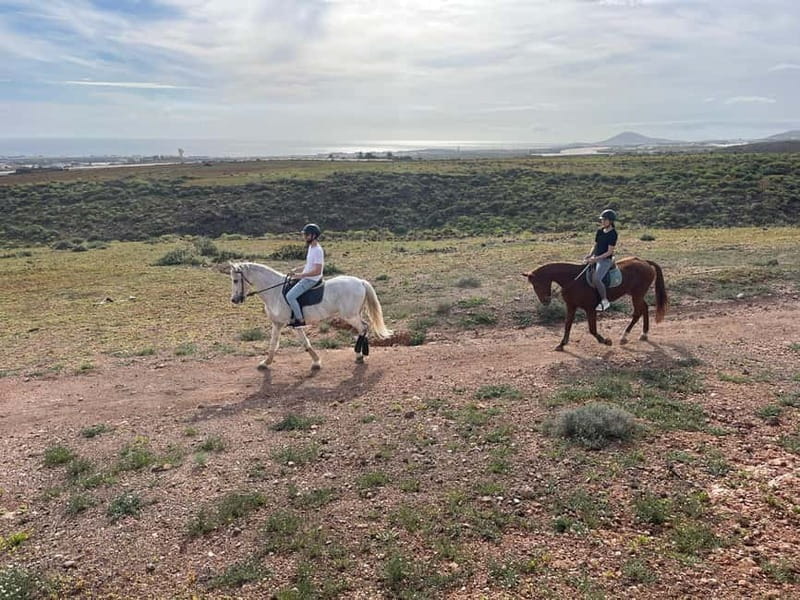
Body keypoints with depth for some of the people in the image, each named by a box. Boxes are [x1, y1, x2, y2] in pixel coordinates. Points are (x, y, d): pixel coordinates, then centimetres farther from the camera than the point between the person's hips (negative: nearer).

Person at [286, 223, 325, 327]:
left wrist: (301, 275, -24)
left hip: (311, 280, -11)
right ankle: (293, 316, 21)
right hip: (306, 278, 11)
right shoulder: (311, 247, 10)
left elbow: (317, 271, -25)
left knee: (290, 296, -19)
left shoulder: (318, 250, -21)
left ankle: (300, 320, -8)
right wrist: (296, 269, 8)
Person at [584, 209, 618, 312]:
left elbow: (609, 251, -15)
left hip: (606, 260, -9)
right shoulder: (600, 231, 11)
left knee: (596, 279, -28)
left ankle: (605, 301, -12)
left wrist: (596, 258, -21)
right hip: (595, 258, 9)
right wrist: (590, 255, -2)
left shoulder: (613, 234, -12)